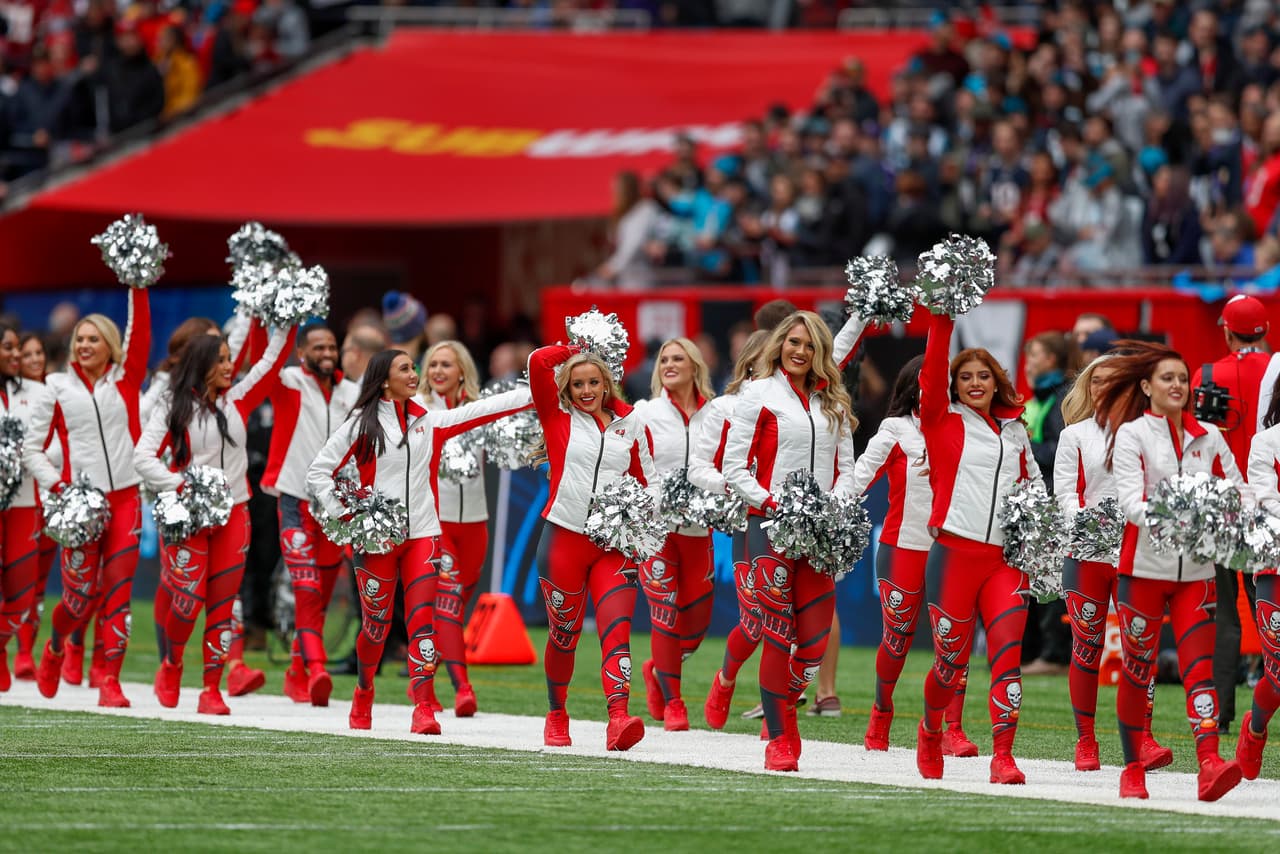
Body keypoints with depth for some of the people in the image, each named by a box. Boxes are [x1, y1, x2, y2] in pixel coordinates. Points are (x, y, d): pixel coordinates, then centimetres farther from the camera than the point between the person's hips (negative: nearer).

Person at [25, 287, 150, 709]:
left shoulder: (125, 379, 7)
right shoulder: (58, 387, 5)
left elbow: (139, 331, -5)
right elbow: (30, 448, 8)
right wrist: (56, 484, -5)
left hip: (125, 497, 1)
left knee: (118, 590, -5)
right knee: (81, 593, 0)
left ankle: (110, 681, -2)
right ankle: (55, 648, 31)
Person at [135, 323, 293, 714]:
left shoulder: (238, 401, 8)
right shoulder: (173, 407, -4)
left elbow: (271, 363, 12)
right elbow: (144, 455, -10)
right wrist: (182, 487, -21)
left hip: (233, 514, 4)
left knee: (222, 602, 0)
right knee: (186, 600, -7)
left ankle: (212, 690, 4)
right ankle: (170, 667, 20)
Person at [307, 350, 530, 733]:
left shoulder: (428, 422, 10)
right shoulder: (362, 424, 0)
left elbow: (481, 411, 7)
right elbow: (319, 472, 1)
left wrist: (538, 392, 2)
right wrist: (343, 514, -9)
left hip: (422, 535, 2)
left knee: (422, 621, -10)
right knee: (376, 625, 5)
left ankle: (424, 710, -15)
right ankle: (363, 696, 30)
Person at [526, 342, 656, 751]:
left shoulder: (631, 423, 10)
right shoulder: (559, 417, 4)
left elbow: (648, 479, 17)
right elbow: (539, 361, -7)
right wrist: (576, 350, 6)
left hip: (615, 544, 1)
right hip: (565, 537, -1)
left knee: (617, 628, -14)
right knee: (564, 633, 8)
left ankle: (619, 719, -28)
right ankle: (556, 717, 27)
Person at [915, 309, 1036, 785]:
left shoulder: (1014, 429, 17)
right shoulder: (943, 421, 5)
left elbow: (1030, 484, 27)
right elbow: (932, 373, -9)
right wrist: (943, 320, -15)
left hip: (1006, 558, 3)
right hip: (955, 553, -3)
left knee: (1008, 653, -12)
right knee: (951, 661, 3)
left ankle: (1003, 756, -16)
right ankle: (930, 731, 32)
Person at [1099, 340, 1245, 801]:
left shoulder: (1208, 437, 11)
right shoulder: (1131, 434, -1)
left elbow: (1236, 491, 8)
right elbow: (1130, 499, -13)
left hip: (1195, 570, 2)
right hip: (1143, 566, -2)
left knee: (1200, 664, -11)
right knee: (1137, 669, 3)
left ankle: (1210, 764, -24)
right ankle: (1133, 770, 16)